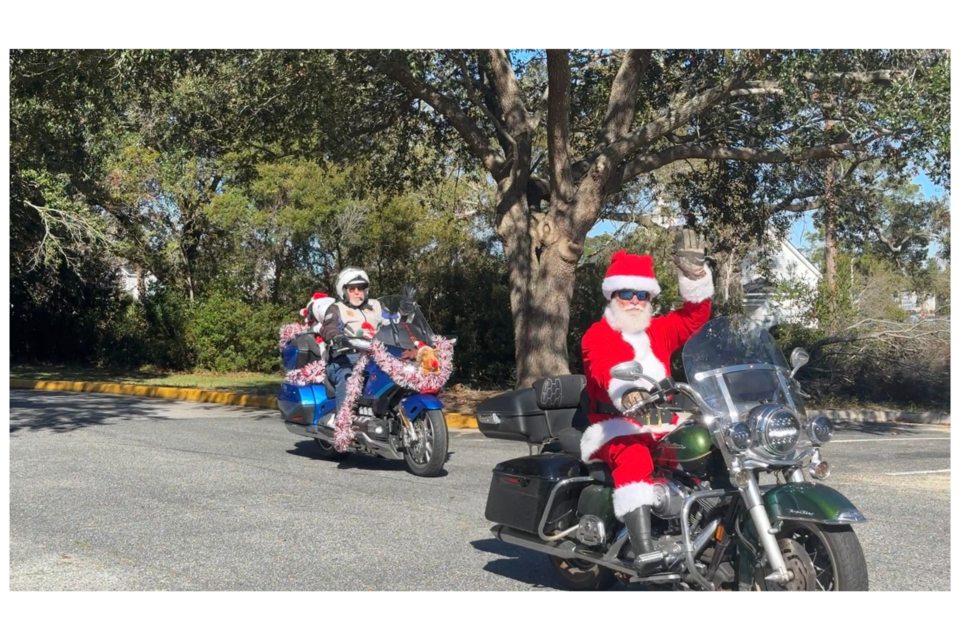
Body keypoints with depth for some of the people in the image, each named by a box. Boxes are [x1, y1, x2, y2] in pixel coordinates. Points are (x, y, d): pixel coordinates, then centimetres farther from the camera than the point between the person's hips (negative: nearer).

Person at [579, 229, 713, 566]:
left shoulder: (659, 330, 20)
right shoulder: (597, 335, -2)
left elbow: (695, 315, 10)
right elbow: (606, 369, -23)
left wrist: (692, 271, -4)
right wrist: (627, 392, -46)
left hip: (663, 428, 6)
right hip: (616, 427, -6)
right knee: (633, 458, -38)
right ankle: (645, 553, -47)